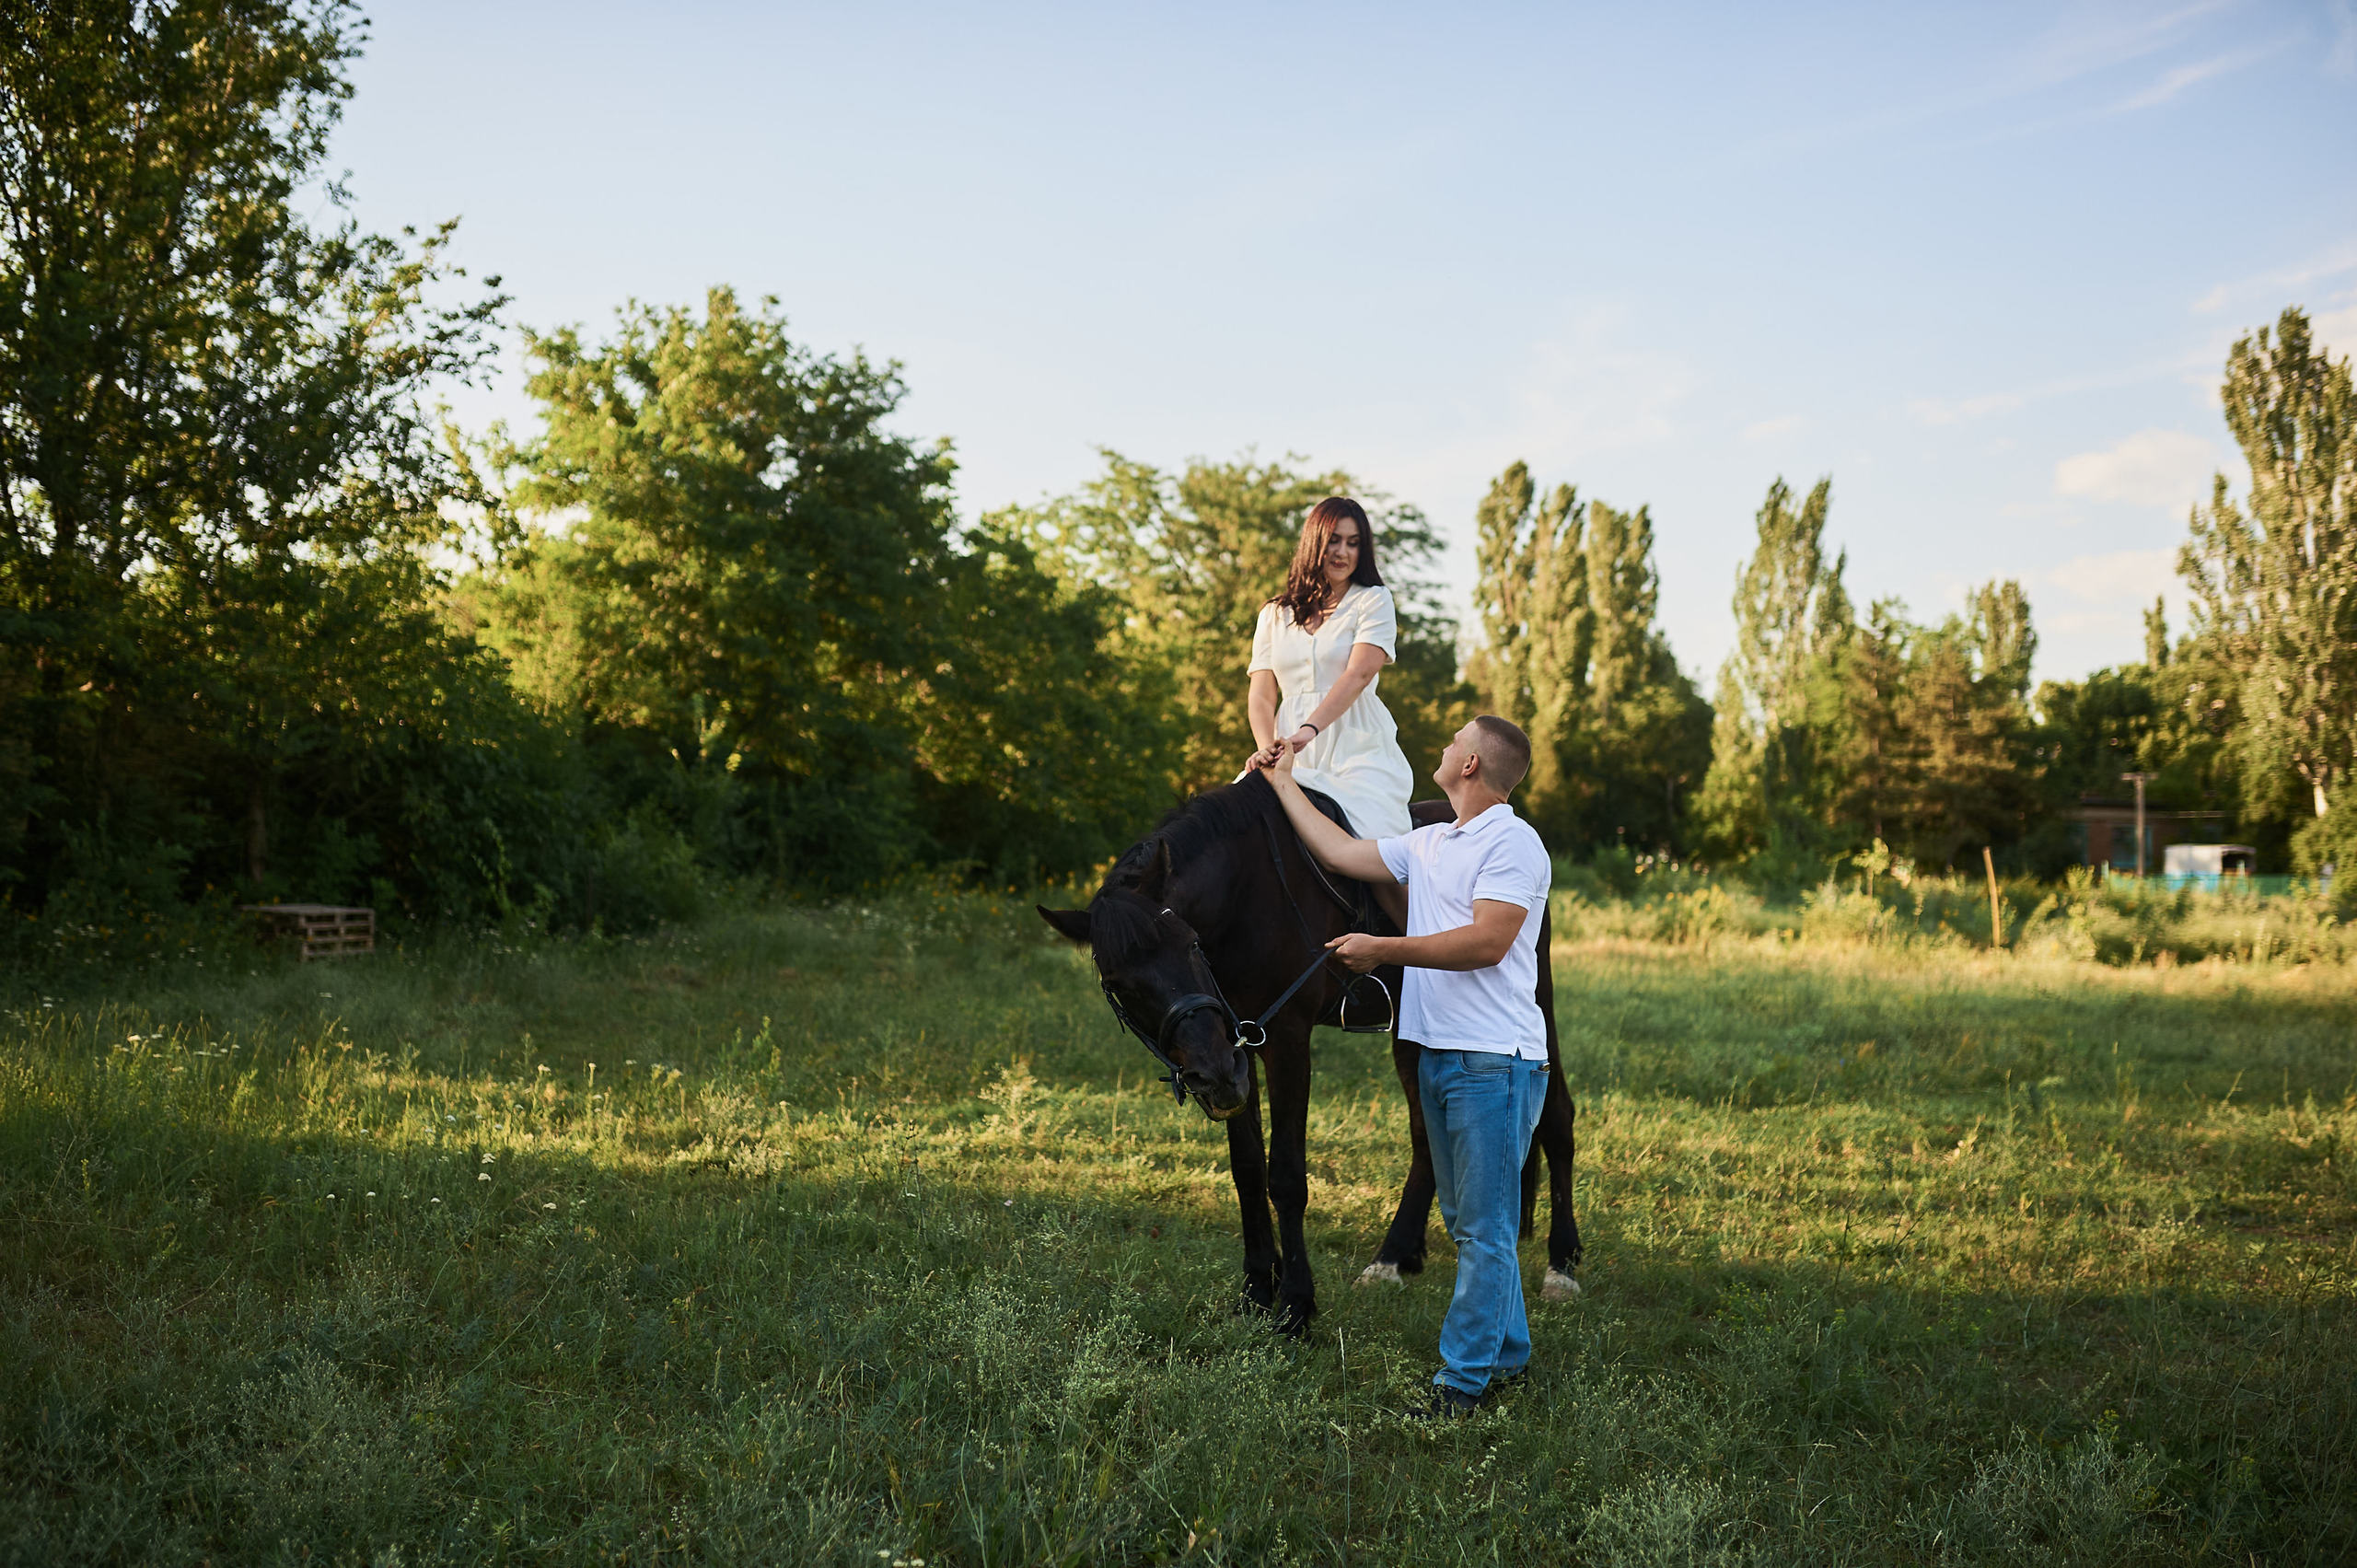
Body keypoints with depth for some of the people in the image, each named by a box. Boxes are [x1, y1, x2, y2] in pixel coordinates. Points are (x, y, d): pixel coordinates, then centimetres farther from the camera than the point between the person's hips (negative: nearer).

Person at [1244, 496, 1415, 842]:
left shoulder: (1373, 601, 8)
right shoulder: (1274, 615, 19)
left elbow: (1358, 675, -8)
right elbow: (1261, 693, 10)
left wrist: (1309, 730, -25)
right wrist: (1267, 748, -13)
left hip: (1359, 752, -3)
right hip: (1296, 761, 3)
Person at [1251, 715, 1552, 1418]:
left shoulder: (1512, 844, -10)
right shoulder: (1429, 843, 17)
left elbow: (1486, 942, -20)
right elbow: (1340, 852, 25)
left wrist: (1384, 950, -15)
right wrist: (1285, 782, 31)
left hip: (1494, 1061, -9)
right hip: (1437, 1055, 9)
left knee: (1485, 1228, -5)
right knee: (1466, 1222, 14)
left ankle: (1462, 1378, -4)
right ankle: (1507, 1351, 24)